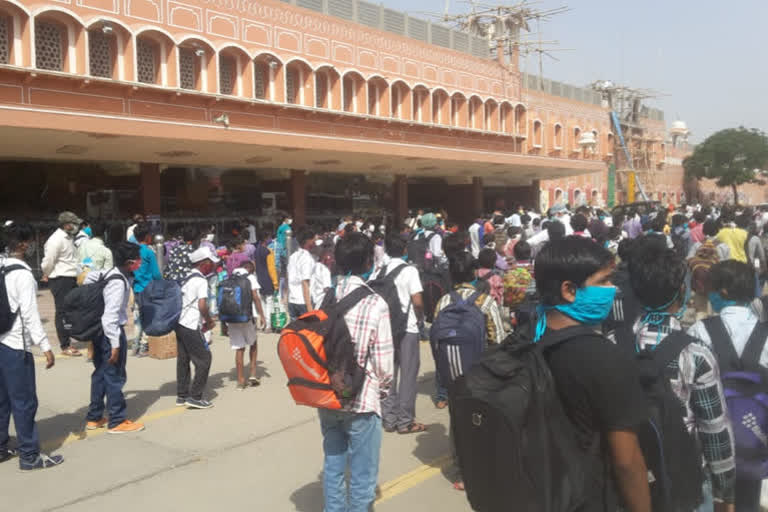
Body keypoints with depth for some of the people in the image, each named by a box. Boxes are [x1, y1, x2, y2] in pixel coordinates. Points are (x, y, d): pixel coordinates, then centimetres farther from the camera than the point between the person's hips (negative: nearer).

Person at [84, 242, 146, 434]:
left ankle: (94, 418, 28)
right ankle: (117, 421, 12)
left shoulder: (111, 274, 5)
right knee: (115, 376, 1)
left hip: (100, 331, 9)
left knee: (100, 374, 17)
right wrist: (115, 344, -25)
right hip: (111, 332, -9)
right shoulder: (118, 283, -23)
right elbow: (110, 316, -27)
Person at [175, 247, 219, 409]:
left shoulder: (188, 278, 15)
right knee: (204, 359, 0)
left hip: (180, 323, 9)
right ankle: (195, 396, 1)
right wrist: (209, 321, -7)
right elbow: (202, 305, -23)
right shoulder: (201, 281, -12)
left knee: (183, 359, 14)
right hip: (191, 327, -9)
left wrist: (205, 320, 16)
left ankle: (182, 396, 20)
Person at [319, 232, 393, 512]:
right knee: (362, 476, 9)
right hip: (362, 401, -5)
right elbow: (383, 361, -11)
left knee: (333, 467, 18)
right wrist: (383, 390, 8)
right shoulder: (375, 304, -14)